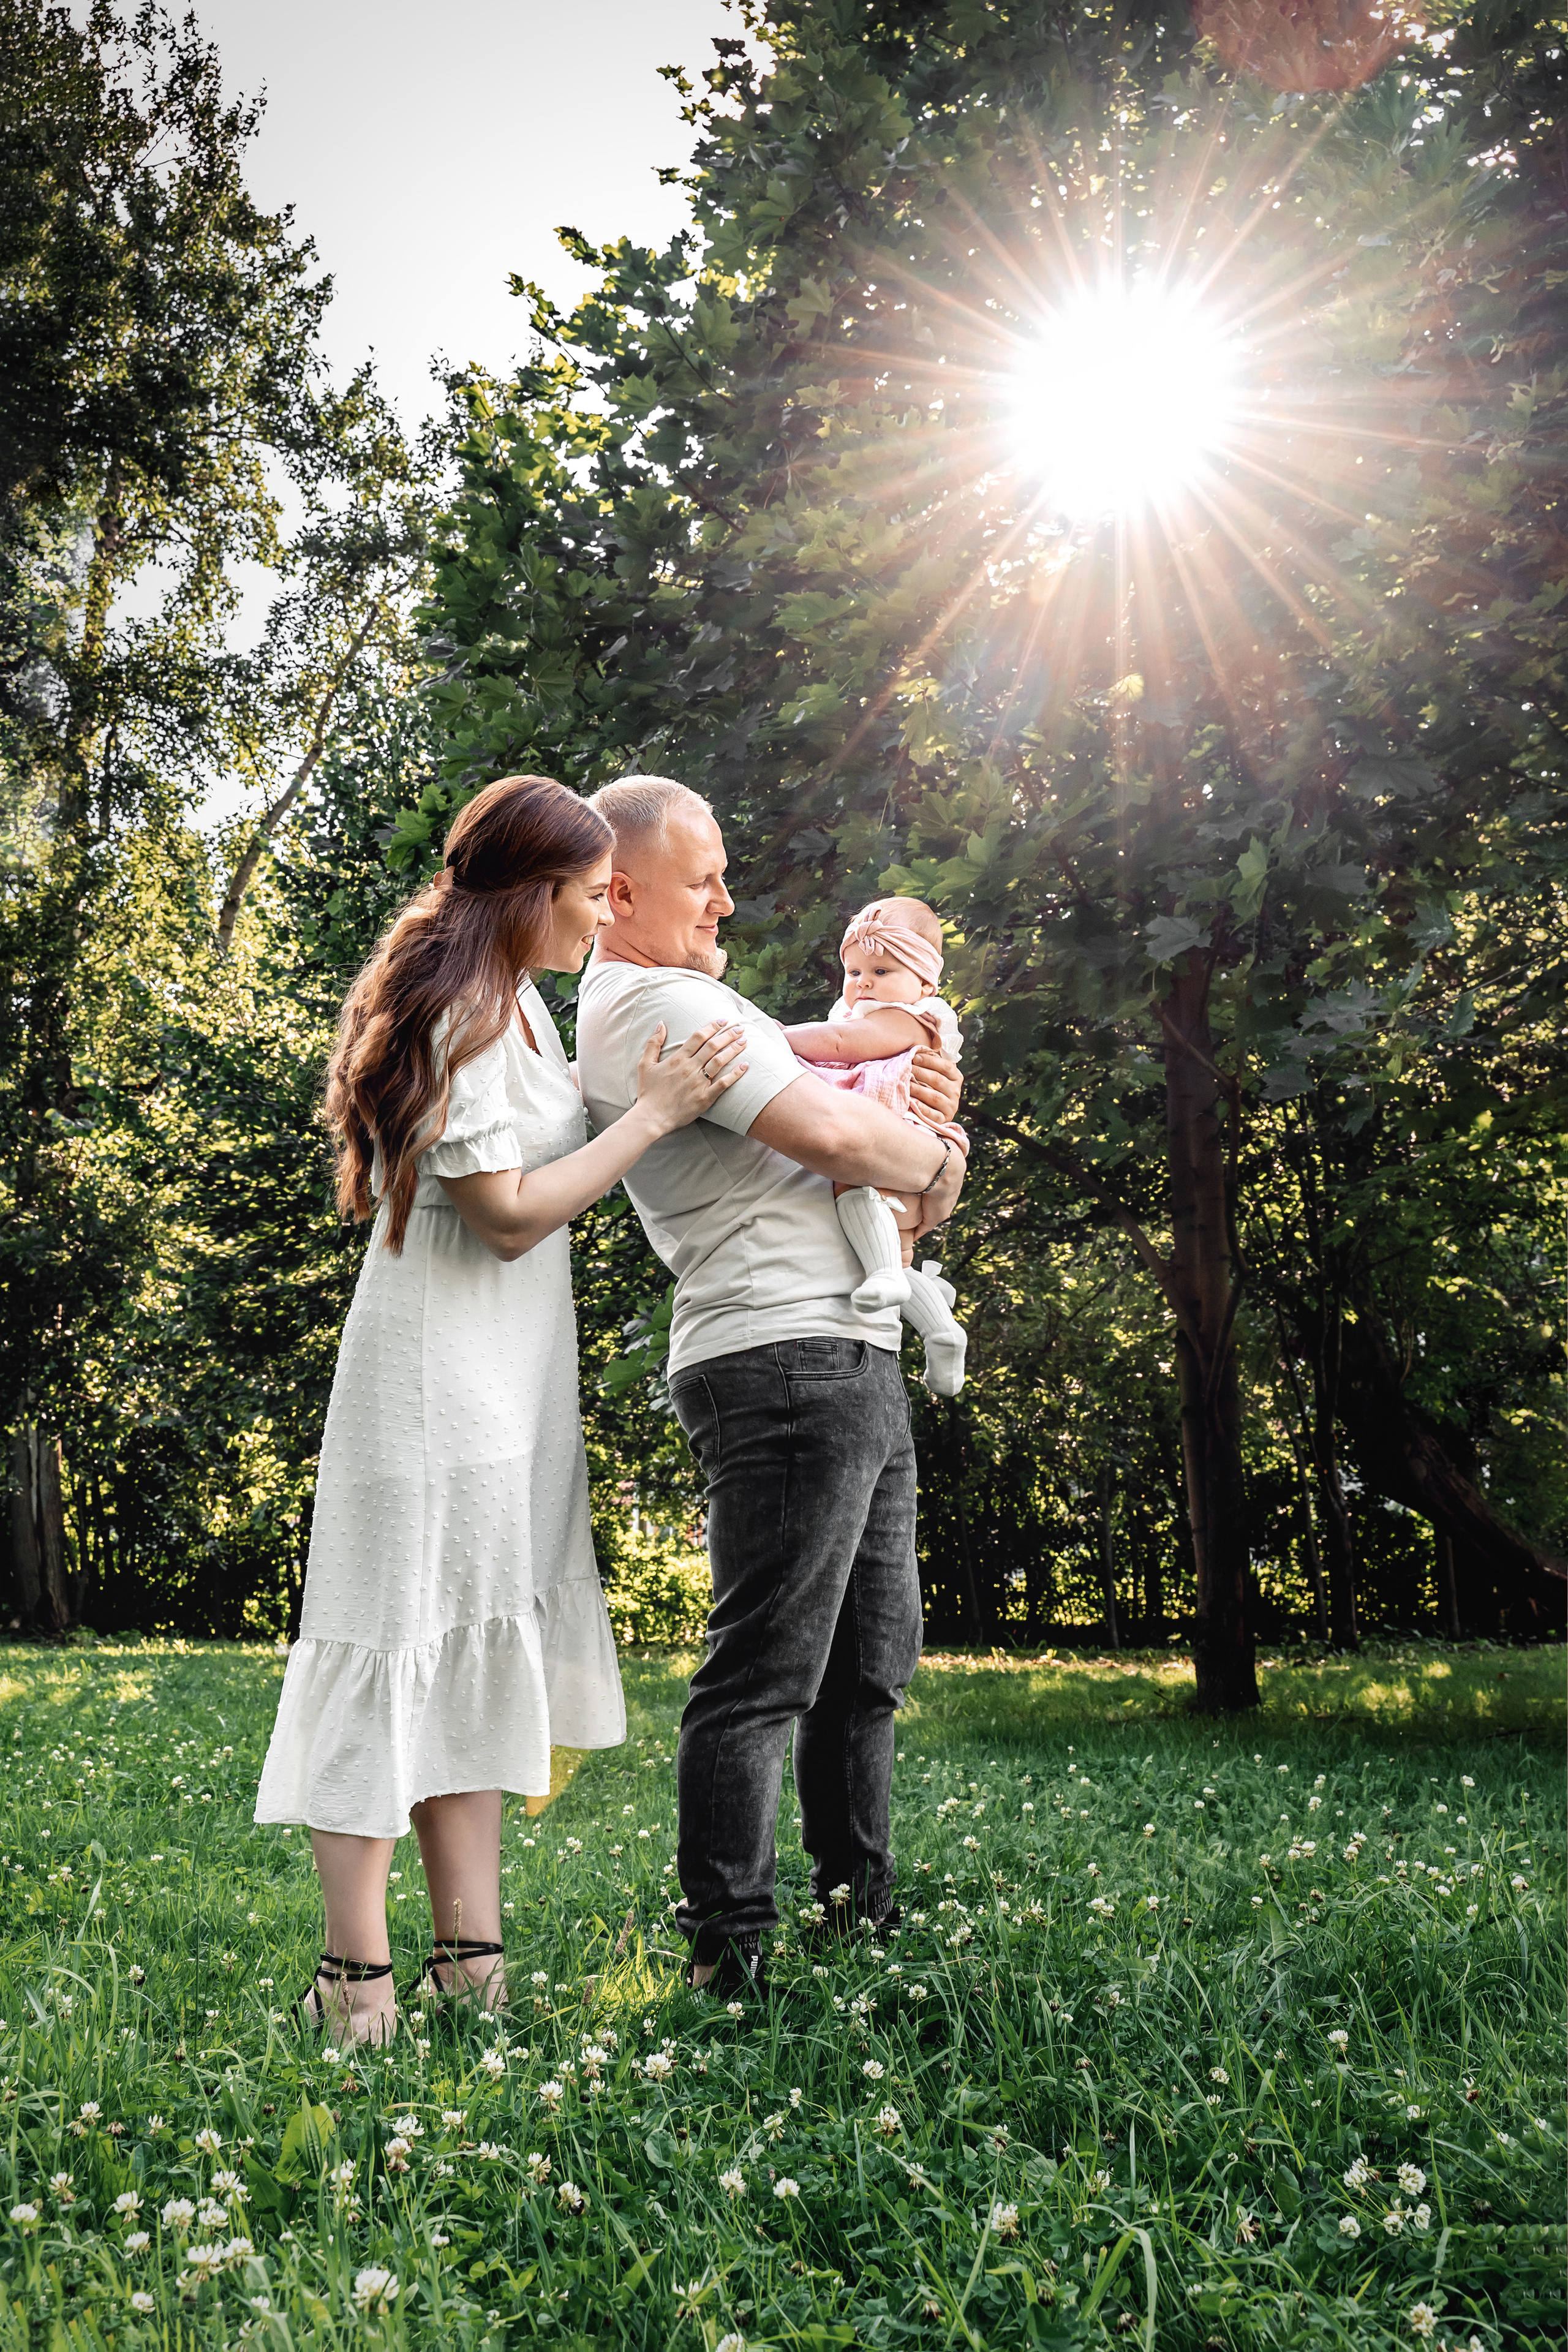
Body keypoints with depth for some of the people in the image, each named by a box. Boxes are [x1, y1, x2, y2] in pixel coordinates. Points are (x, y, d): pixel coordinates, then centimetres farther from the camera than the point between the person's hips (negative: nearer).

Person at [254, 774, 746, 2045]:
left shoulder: (513, 1002, 13)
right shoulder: (465, 1016, -18)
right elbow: (510, 1214, -19)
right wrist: (655, 1114, -16)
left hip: (505, 1369, 10)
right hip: (441, 1364, -10)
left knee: (480, 1648, 9)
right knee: (406, 1642, -6)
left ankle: (471, 1959, 14)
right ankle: (356, 1975, 0)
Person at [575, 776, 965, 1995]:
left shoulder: (695, 994, 23)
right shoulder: (650, 1002, -11)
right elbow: (829, 1133, -20)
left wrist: (925, 1111, 4)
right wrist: (935, 1157, 0)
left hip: (858, 1361, 11)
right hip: (789, 1359, -11)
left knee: (868, 1671, 15)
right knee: (763, 1679, -8)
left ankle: (864, 1918, 25)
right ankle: (728, 1962, -1)